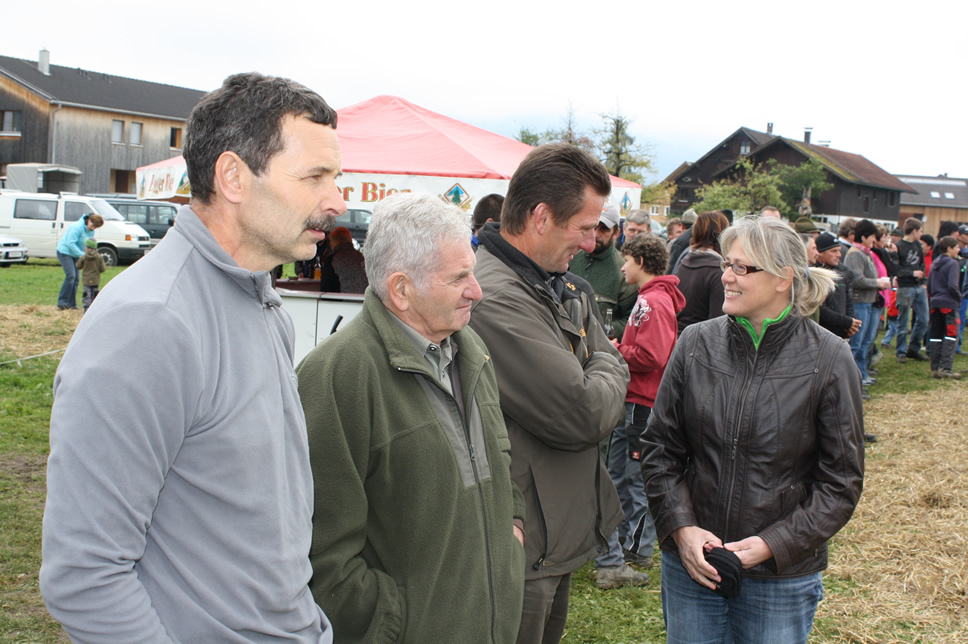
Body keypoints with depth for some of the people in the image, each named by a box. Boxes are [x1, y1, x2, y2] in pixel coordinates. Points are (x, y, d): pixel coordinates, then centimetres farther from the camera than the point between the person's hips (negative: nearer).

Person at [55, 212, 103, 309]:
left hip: (75, 254, 8)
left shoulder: (91, 231, 4)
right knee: (71, 276, -19)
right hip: (65, 252, -8)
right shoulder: (77, 227, -23)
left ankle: (72, 303, 9)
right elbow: (70, 243, -26)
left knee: (76, 278, 3)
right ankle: (62, 301, -14)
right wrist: (82, 255, -28)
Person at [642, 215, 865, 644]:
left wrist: (773, 544, -13)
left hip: (782, 575, -2)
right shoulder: (696, 344, -3)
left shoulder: (828, 359, -8)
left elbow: (841, 481, -5)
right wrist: (681, 528, -9)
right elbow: (659, 448, 3)